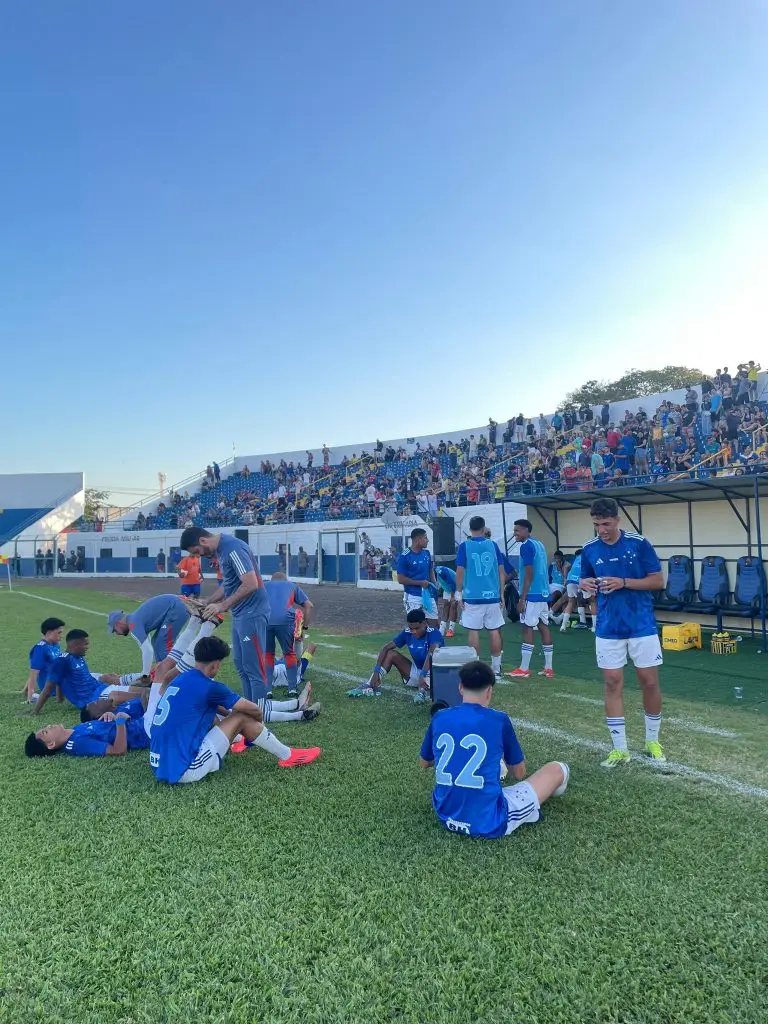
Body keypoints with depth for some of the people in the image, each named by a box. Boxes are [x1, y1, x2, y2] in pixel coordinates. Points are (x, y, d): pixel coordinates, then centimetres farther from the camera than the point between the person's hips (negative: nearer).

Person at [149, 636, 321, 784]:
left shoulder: (180, 681, 10)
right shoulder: (207, 687, -13)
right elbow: (254, 710, -2)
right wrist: (256, 723, 20)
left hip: (161, 768, 9)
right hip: (182, 770, -9)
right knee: (242, 718, -2)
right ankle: (288, 756, 13)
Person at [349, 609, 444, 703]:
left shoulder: (434, 634, -22)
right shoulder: (407, 633, -7)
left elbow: (432, 654, -41)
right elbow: (385, 648, -8)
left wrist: (422, 676, -55)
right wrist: (376, 671, -20)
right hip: (417, 672, 5)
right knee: (391, 653, -10)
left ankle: (423, 691, -53)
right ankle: (371, 686, -20)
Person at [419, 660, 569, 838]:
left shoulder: (439, 717, -1)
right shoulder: (499, 720, -10)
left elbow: (423, 763, 17)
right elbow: (519, 774, 5)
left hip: (446, 818, 5)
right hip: (489, 824, -5)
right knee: (558, 769, 15)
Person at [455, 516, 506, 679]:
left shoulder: (464, 546, -3)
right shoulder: (493, 545, 4)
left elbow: (460, 572, -5)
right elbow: (501, 571, 6)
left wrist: (459, 594, 4)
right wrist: (502, 594, 13)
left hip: (472, 596, -2)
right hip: (492, 596, 3)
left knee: (474, 631, 3)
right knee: (494, 631, 9)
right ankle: (496, 669, 15)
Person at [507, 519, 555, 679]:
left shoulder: (526, 546, -12)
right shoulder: (539, 544, 15)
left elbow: (529, 574, -17)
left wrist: (522, 598, -16)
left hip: (532, 594, -9)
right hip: (544, 593, 9)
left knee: (527, 628, -5)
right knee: (544, 627, 9)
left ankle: (524, 669, -2)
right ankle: (548, 668, 11)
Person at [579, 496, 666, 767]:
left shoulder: (639, 544, -8)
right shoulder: (589, 549, 0)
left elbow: (658, 581, -6)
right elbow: (585, 579, 13)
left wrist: (624, 582, -20)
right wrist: (584, 584, -11)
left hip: (642, 626, -2)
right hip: (608, 629, 2)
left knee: (650, 683, 6)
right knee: (613, 685, 3)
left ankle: (652, 741, 28)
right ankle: (620, 749, 13)